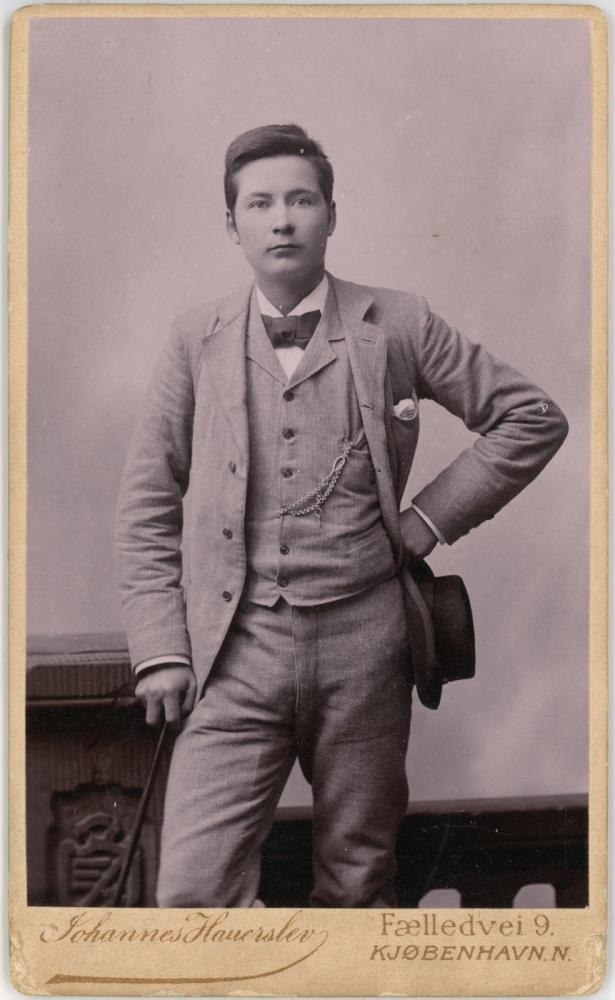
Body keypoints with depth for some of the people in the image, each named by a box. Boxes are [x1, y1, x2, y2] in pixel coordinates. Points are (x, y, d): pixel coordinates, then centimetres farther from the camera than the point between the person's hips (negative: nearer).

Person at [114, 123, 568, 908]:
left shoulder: (396, 328, 4)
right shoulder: (196, 342, 6)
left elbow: (533, 417, 9)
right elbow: (148, 505, 7)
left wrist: (432, 518, 2)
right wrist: (159, 651, -1)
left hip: (363, 644, 0)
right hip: (235, 653, 0)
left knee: (358, 882, 12)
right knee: (192, 889, -9)